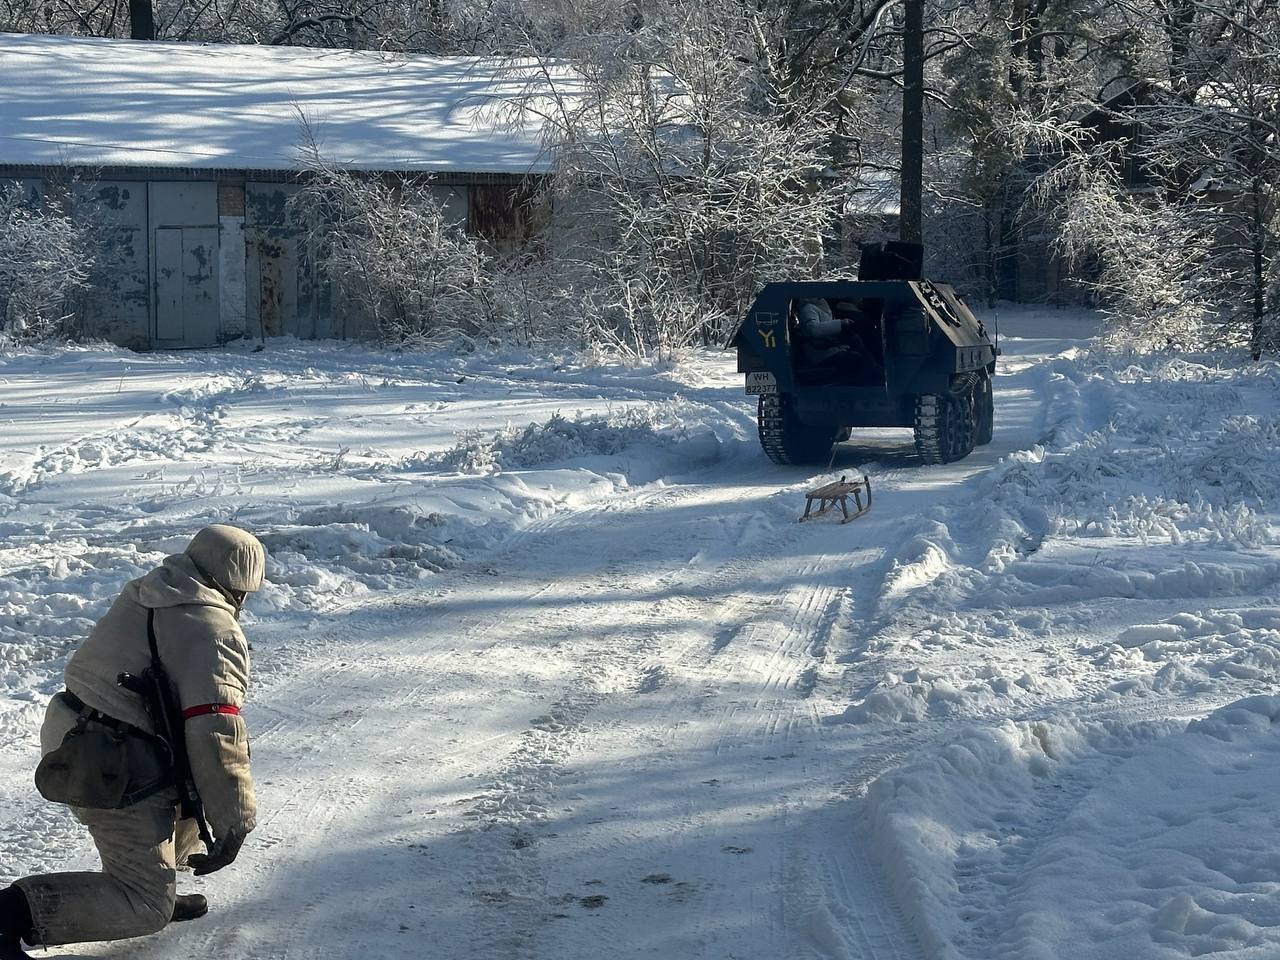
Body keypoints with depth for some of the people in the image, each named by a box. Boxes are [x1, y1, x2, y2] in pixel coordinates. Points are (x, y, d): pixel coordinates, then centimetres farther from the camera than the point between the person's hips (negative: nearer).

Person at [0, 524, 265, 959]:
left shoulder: (141, 595, 11)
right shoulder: (215, 630, -16)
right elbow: (214, 734, -24)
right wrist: (233, 825, -17)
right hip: (121, 776, -9)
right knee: (146, 907, -2)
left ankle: (157, 892, 24)